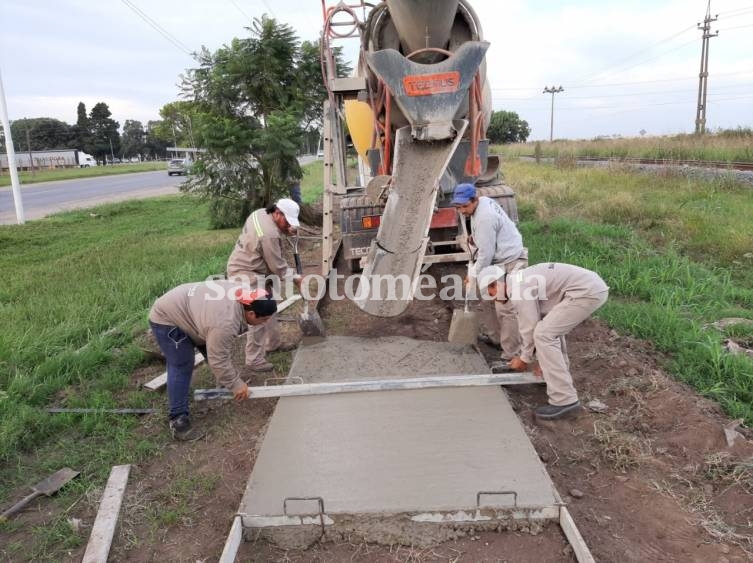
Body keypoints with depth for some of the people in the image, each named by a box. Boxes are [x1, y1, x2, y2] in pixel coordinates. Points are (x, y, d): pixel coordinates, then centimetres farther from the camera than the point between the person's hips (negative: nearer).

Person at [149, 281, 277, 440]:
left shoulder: (244, 295, -9)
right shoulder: (224, 323, -35)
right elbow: (218, 361, -26)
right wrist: (236, 385, -16)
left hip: (186, 312, 10)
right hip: (166, 319, -9)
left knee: (215, 350, 14)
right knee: (181, 368, -11)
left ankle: (226, 382, 34)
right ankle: (178, 420, -6)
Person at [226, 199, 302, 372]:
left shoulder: (260, 213, 0)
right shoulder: (269, 235, -29)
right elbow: (278, 267, -19)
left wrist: (286, 231, 6)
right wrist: (296, 279, -6)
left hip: (245, 268, 11)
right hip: (247, 276, -11)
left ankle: (273, 343, 36)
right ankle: (254, 360, -1)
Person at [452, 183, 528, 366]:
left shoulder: (484, 218, -27)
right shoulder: (484, 201, 4)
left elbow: (486, 253, -23)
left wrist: (473, 274, -10)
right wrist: (476, 237, 9)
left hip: (510, 262, -11)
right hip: (502, 258, 11)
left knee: (505, 308, -13)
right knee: (494, 301, 21)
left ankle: (511, 356, -10)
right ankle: (501, 337, 37)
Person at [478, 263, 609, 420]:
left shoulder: (517, 290, -10)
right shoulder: (520, 280, 20)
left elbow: (529, 327, -5)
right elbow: (535, 321, 25)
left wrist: (525, 359, 11)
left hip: (587, 291, -11)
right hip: (591, 285, 11)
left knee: (543, 334, -11)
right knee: (551, 327, 27)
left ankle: (564, 400, -11)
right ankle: (560, 376, 39)